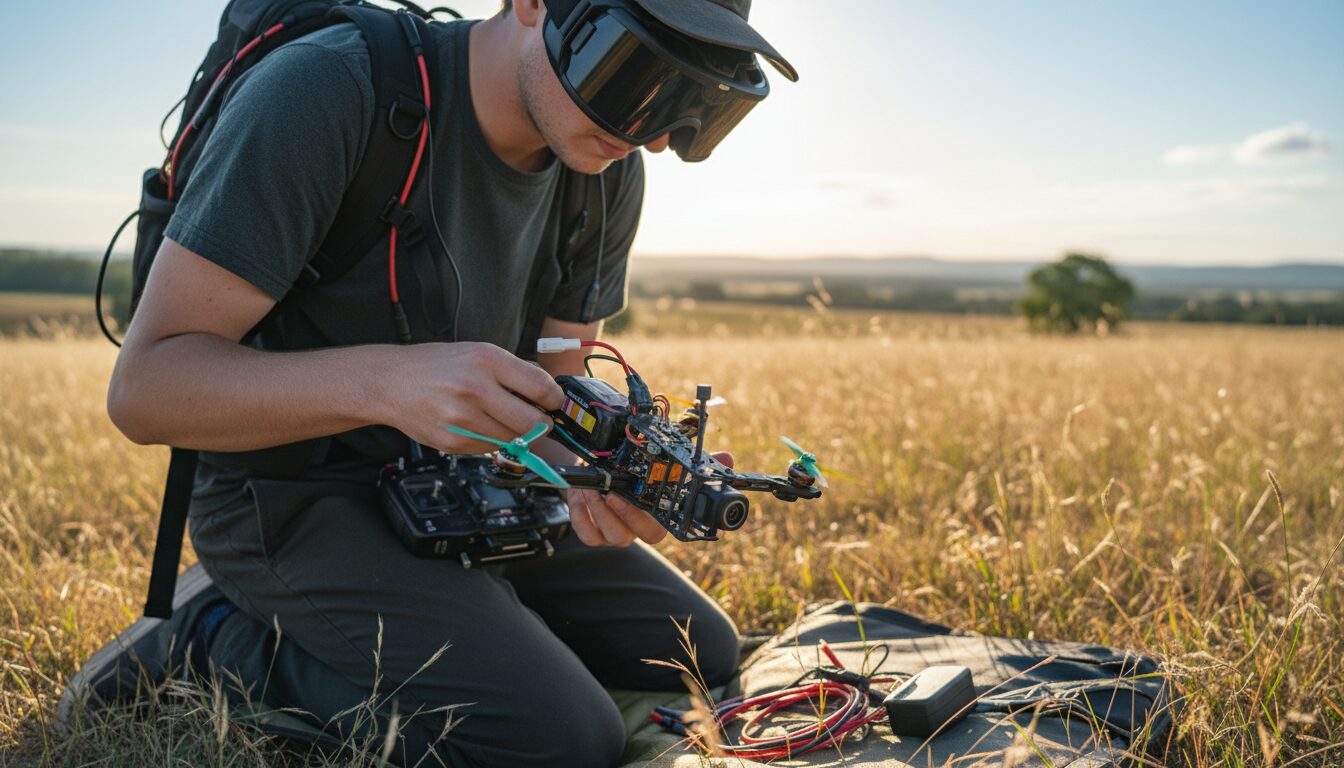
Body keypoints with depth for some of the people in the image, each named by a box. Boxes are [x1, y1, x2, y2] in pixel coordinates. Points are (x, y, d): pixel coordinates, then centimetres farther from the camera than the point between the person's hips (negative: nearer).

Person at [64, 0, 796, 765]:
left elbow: (549, 389, 3)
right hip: (297, 501, -7)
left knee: (703, 656, 9)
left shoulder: (612, 173, -4)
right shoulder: (326, 90, -24)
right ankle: (221, 640, -3)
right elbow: (144, 386, -24)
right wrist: (383, 380, -41)